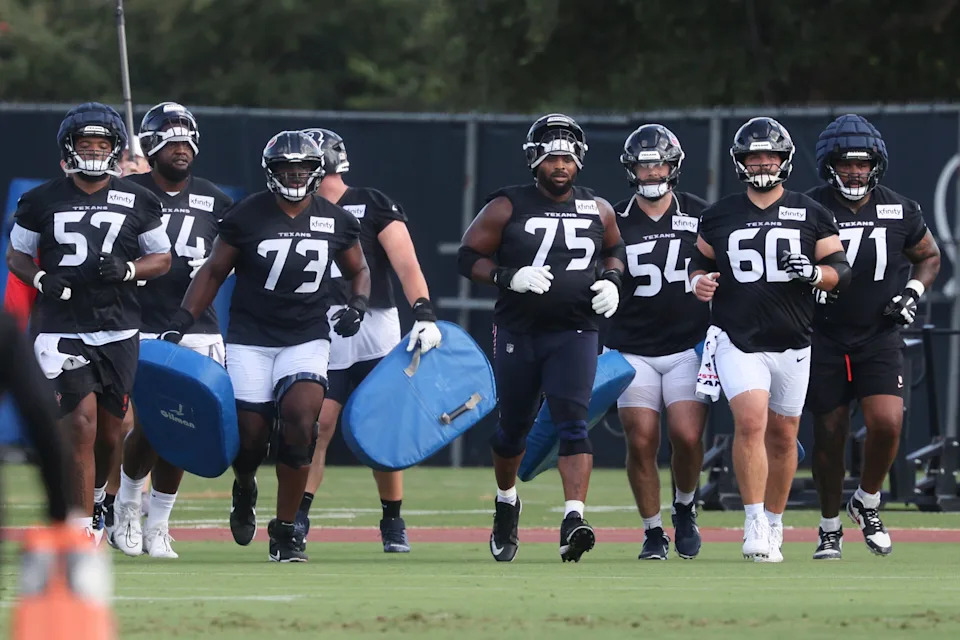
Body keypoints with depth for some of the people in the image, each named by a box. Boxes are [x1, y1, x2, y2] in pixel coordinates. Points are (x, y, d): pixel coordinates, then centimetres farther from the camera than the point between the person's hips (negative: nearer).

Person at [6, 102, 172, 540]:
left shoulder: (137, 202, 6)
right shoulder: (42, 201, 3)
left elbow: (162, 259, 11)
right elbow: (16, 255, 12)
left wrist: (127, 269, -10)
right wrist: (41, 279, -10)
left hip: (119, 331, 2)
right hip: (62, 331, -2)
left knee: (109, 432, 9)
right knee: (81, 423, -14)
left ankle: (94, 497, 39)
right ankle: (84, 530, -12)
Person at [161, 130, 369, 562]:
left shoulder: (336, 222, 3)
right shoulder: (247, 216, -4)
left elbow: (359, 271, 19)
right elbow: (213, 272, 3)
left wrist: (358, 306, -2)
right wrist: (181, 323, -4)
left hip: (307, 337, 1)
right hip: (250, 338, -1)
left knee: (300, 421, -20)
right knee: (251, 434, -4)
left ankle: (285, 530, -8)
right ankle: (244, 490, 35)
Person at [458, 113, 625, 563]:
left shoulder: (597, 212, 5)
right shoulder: (507, 208, -4)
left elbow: (615, 250, 23)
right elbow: (469, 257, -2)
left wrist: (611, 281, 3)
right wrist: (509, 278, -18)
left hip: (574, 333, 0)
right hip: (517, 333, 0)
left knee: (572, 422, -16)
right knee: (514, 425, 12)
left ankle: (573, 519, -26)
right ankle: (506, 502, 40)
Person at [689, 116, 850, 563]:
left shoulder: (811, 215, 5)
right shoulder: (718, 216, 7)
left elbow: (841, 271, 4)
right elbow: (701, 263, 18)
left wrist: (814, 273, -16)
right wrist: (700, 282, -5)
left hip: (792, 343, 2)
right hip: (737, 339, -1)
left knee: (782, 435, 8)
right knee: (750, 421, -19)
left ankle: (773, 526, 23)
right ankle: (754, 526, -17)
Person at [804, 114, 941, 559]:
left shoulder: (899, 211, 0)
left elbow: (929, 256, 16)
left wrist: (913, 293, 0)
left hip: (880, 337, 1)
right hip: (825, 337, -1)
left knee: (887, 423, -17)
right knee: (829, 435, 4)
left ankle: (867, 503, 10)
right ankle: (830, 527, 22)